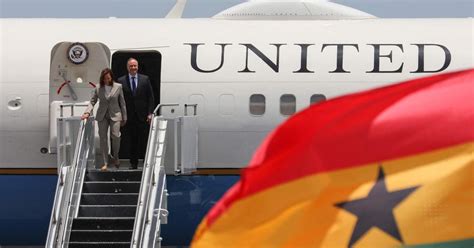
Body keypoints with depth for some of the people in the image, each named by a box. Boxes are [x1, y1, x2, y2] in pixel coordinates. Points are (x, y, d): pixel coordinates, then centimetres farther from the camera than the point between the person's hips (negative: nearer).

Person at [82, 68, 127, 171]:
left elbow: (122, 102, 5)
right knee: (103, 138, -1)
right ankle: (106, 162, 6)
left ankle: (115, 157, 10)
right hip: (102, 116, 2)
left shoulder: (118, 87, 0)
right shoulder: (98, 89, 2)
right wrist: (87, 112, -13)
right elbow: (92, 101, 5)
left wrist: (124, 117, 5)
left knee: (115, 136, -16)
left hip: (115, 115, -2)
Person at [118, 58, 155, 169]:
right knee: (132, 141, 5)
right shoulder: (121, 81, 4)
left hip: (143, 116, 0)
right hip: (129, 117, 0)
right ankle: (133, 163, 10)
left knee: (144, 140, -2)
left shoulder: (145, 79, 5)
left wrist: (150, 113, -4)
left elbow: (150, 97, 4)